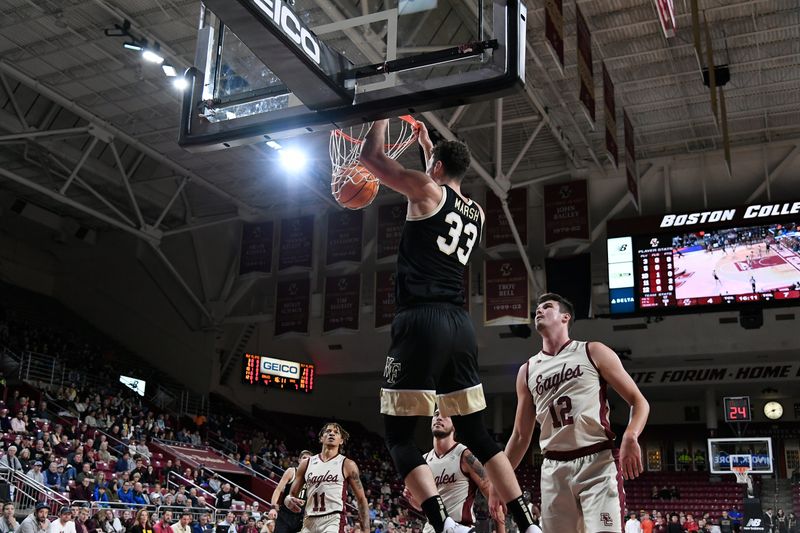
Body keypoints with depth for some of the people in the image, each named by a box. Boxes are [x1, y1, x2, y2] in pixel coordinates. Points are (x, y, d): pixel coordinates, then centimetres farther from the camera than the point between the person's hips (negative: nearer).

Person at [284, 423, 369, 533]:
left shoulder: (347, 465, 3)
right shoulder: (306, 464, 12)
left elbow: (361, 499, 4)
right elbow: (292, 494, 15)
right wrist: (289, 500, -10)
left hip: (333, 521, -4)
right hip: (309, 522, 4)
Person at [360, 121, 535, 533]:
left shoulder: (426, 190, 0)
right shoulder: (476, 212, 19)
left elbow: (370, 156, 7)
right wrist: (427, 144, 50)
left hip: (422, 321, -7)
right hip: (460, 324, 7)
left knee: (398, 435, -2)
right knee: (476, 434, 14)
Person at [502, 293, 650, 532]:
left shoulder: (593, 352, 5)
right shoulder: (527, 371, 15)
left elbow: (638, 401, 2)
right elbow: (520, 436, 18)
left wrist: (630, 437, -19)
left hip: (597, 461, -4)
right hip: (554, 468, 4)